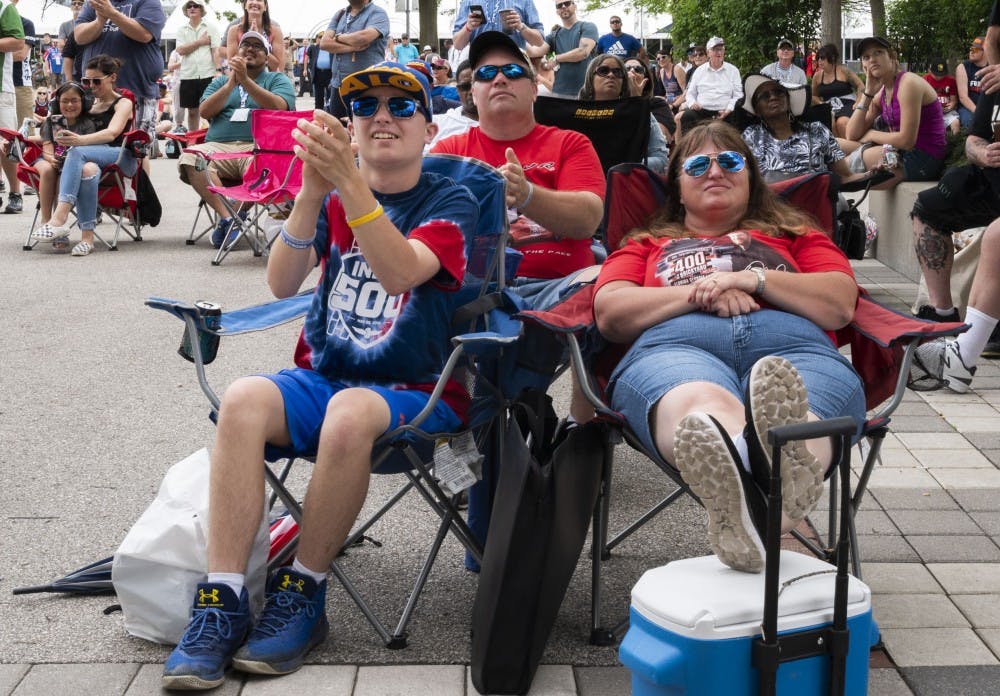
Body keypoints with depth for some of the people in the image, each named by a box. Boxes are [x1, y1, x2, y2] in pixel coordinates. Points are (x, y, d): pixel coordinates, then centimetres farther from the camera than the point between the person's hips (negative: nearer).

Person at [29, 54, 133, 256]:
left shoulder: (123, 103, 6)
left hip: (121, 160, -4)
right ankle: (87, 236, -45)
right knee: (87, 169, -36)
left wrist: (81, 140, -34)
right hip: (91, 158, 4)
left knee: (78, 152, -34)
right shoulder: (88, 104, 24)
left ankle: (60, 218, -47)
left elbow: (112, 133, -15)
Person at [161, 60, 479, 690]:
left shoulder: (451, 202, 0)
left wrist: (349, 183, -33)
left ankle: (303, 594, -20)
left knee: (351, 411, -37)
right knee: (244, 400, -28)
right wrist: (311, 194, -21)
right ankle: (222, 601, -27)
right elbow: (283, 283, -5)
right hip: (323, 375, 4)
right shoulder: (331, 198, 12)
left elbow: (401, 273, -21)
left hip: (417, 393, -3)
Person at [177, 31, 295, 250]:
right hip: (219, 146, 3)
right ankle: (226, 215, -30)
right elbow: (204, 112, 10)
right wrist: (231, 83, 1)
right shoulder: (221, 81, 29)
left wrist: (245, 80, -10)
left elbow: (278, 107, -4)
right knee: (189, 158, -30)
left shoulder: (278, 80, 19)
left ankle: (233, 217, -24)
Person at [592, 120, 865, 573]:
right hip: (674, 346, -1)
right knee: (700, 404, -43)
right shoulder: (646, 244, 37)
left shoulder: (794, 234, 38)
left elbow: (840, 305, 18)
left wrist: (753, 278, 4)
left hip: (793, 345, 1)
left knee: (799, 416, -41)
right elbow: (610, 314, 16)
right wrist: (700, 294, 2)